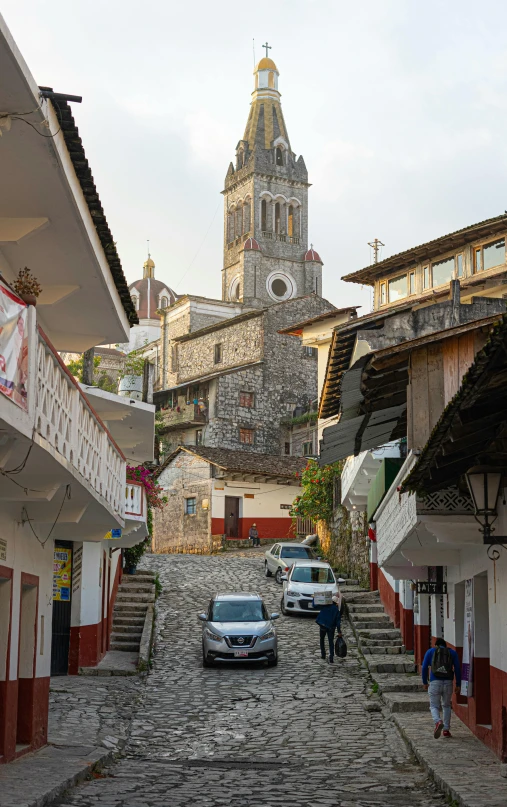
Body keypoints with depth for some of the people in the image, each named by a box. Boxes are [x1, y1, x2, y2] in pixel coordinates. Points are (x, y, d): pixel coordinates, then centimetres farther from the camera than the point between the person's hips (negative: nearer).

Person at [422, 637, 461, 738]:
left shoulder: (430, 651, 12)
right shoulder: (452, 652, 14)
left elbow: (424, 667, 4)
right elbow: (457, 669, 5)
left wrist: (425, 682, 12)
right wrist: (458, 685, 6)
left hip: (435, 682, -2)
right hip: (448, 682, 2)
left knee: (434, 706, 6)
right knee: (446, 706, 20)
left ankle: (438, 722, -24)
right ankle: (446, 729, 15)